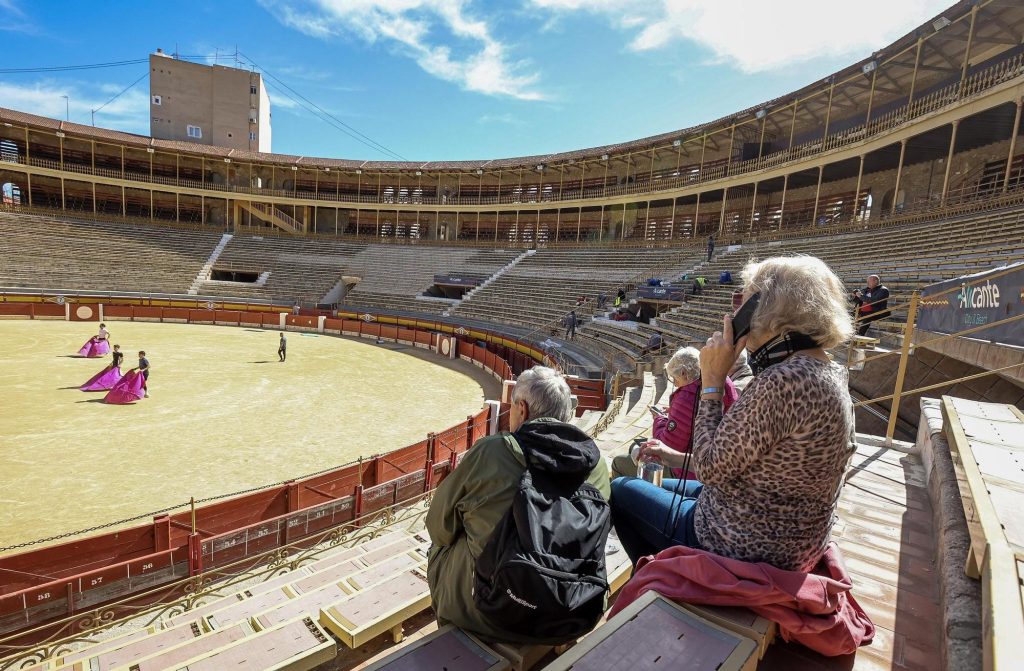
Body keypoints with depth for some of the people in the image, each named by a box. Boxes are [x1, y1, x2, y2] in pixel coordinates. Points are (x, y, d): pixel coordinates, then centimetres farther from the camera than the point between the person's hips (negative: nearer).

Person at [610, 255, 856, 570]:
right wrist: (680, 458, 10)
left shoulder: (784, 380, -31)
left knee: (620, 490, 10)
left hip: (747, 550, -9)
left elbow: (712, 468, -25)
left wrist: (712, 381, -19)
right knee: (661, 490, 27)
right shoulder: (831, 374, 1)